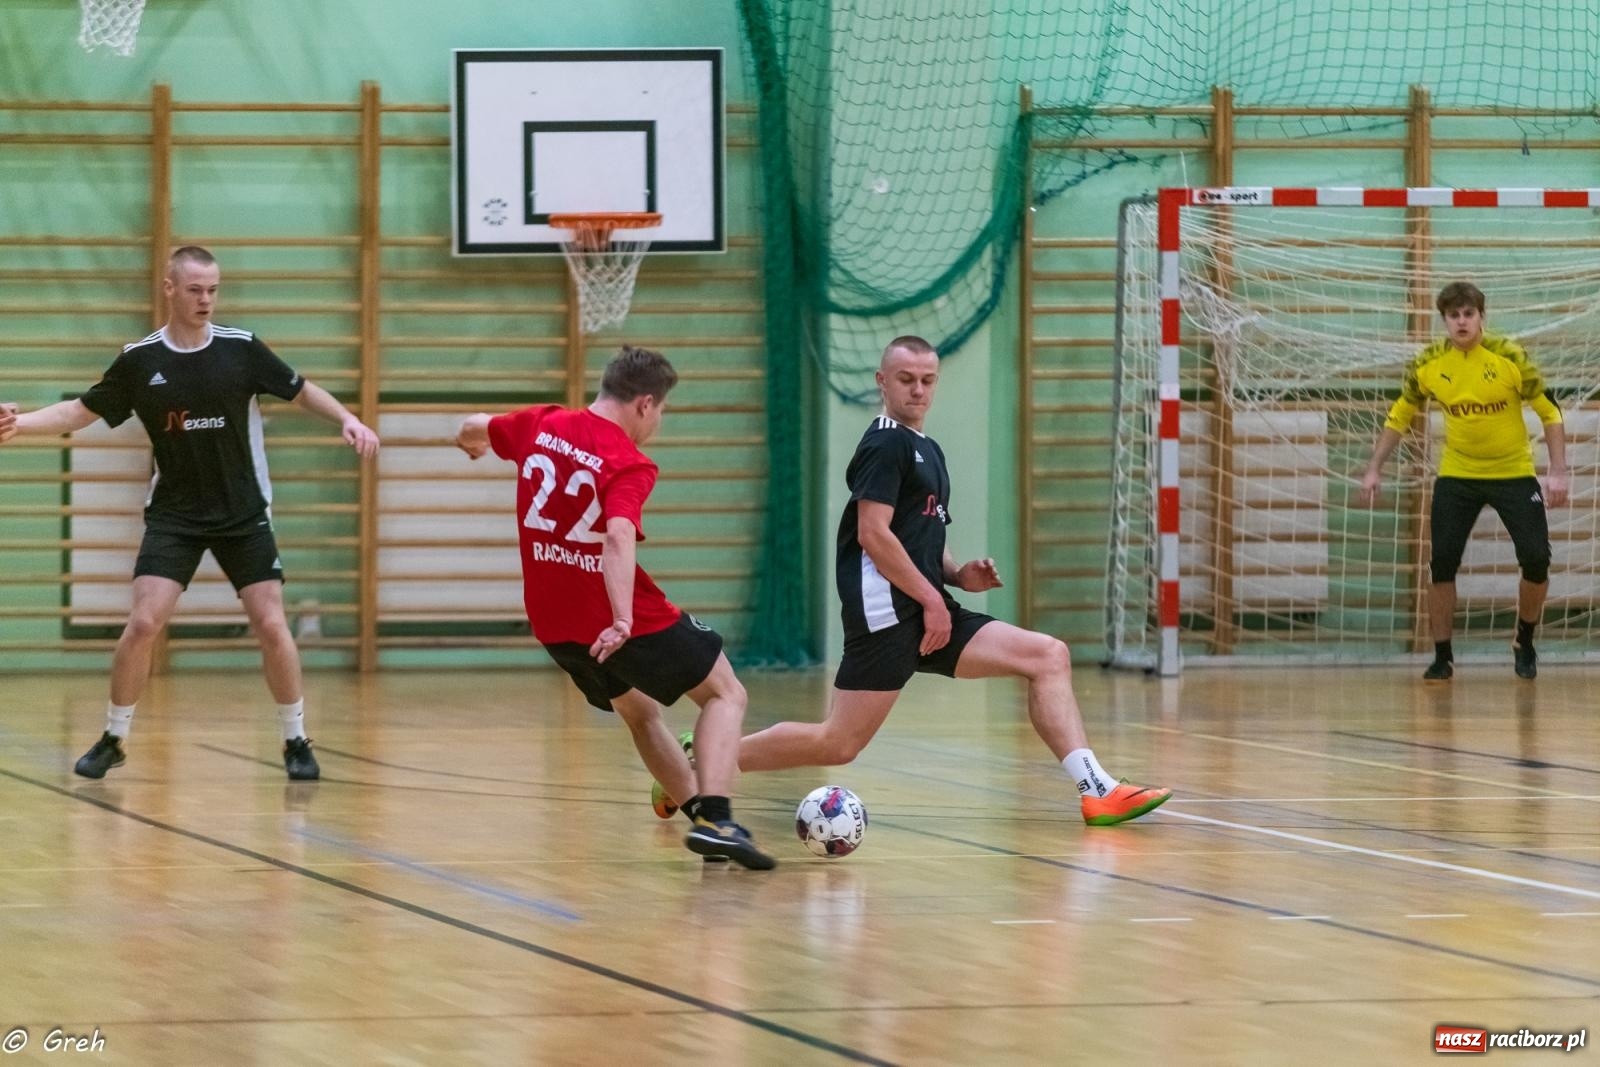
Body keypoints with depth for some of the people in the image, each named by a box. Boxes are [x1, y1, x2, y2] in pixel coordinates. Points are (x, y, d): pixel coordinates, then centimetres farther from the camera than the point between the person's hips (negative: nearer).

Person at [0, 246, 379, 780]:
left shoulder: (242, 348, -6)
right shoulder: (139, 360, -4)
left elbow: (302, 391, 5)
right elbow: (82, 411, 5)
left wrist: (347, 419, -11)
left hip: (243, 515, 0)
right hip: (173, 516, 0)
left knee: (271, 625, -7)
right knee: (143, 623, -12)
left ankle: (296, 741, 8)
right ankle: (113, 739, 4)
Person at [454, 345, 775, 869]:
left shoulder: (541, 425, 2)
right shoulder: (628, 465, -16)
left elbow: (472, 430, 22)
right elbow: (619, 538, -34)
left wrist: (473, 443, 46)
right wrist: (622, 620, -43)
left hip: (552, 624, 7)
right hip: (619, 622, -7)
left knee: (640, 712, 28)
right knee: (725, 694, 5)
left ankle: (703, 813, 27)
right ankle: (715, 817, -14)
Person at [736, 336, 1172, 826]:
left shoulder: (927, 449, 22)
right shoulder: (886, 444, -7)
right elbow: (873, 534, -17)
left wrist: (957, 575, 11)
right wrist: (931, 599, -15)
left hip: (928, 612, 9)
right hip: (886, 614, -9)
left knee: (1049, 657, 0)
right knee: (838, 743, -11)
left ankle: (1096, 790, -7)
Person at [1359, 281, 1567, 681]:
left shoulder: (1510, 357, -15)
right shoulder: (1428, 364, -8)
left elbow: (1549, 412, -8)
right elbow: (1399, 417, 7)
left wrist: (1557, 472, -15)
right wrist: (1374, 469, 3)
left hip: (1513, 473, -2)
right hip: (1457, 476, 2)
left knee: (1536, 560, -10)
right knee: (1442, 563, -8)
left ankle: (1525, 644, 15)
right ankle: (1442, 656, 6)